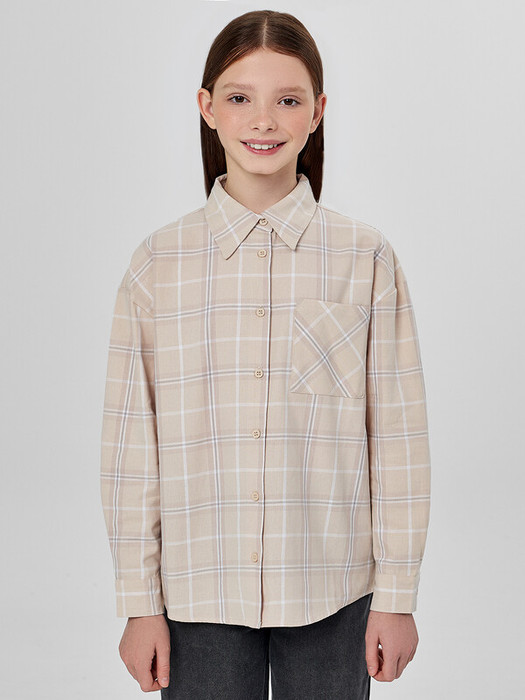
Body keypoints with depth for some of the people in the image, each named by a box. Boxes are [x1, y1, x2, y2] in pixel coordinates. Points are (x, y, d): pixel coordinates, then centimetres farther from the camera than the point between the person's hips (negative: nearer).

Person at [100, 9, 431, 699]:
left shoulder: (366, 259, -3)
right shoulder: (158, 264, -2)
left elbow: (398, 437, -1)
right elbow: (130, 444, 0)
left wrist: (396, 596, 0)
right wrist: (140, 604, 1)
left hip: (333, 591, 0)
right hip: (200, 589, 0)